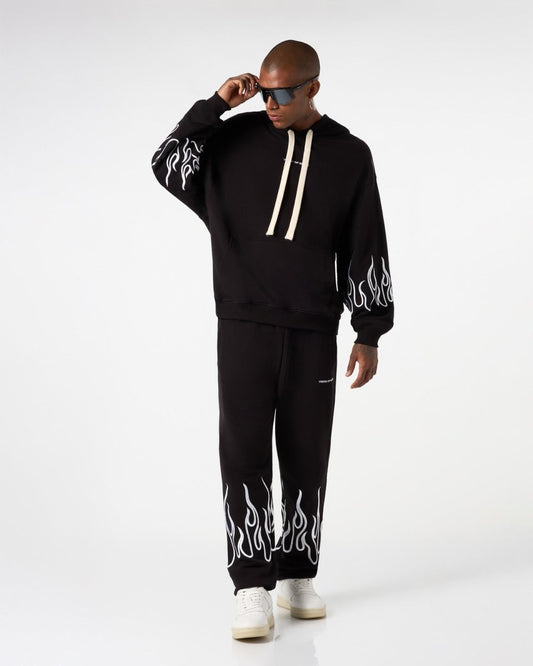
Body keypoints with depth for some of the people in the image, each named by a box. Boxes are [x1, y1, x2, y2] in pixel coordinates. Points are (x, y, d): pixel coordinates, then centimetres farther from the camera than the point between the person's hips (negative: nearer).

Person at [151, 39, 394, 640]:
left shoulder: (349, 156, 3)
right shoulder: (235, 138, 3)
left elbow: (367, 252, 5)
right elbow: (167, 165, -8)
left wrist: (369, 336, 3)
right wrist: (215, 104, -12)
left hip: (314, 333, 1)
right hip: (243, 327, -1)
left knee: (306, 456, 7)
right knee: (244, 454, -7)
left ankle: (297, 576, 22)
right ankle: (253, 590, -5)